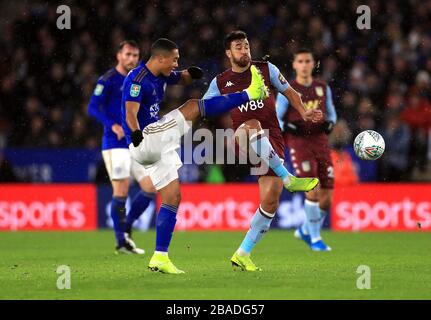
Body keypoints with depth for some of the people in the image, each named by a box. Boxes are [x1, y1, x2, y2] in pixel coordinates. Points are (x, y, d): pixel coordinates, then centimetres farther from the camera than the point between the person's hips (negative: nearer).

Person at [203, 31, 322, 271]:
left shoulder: (266, 69, 10)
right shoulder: (221, 82, 9)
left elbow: (289, 92, 18)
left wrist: (303, 112, 2)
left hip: (273, 143, 2)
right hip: (243, 141, -2)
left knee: (271, 199, -10)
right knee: (253, 125, -40)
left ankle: (243, 254, 1)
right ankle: (288, 179, -40)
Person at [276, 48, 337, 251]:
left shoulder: (323, 88, 12)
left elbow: (331, 113, 22)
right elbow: (275, 118, 3)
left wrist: (330, 123, -1)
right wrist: (289, 127, -16)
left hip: (320, 142, 4)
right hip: (299, 143, -4)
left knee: (327, 196, 1)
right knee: (313, 189, -17)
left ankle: (305, 230, 25)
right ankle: (315, 238, -4)